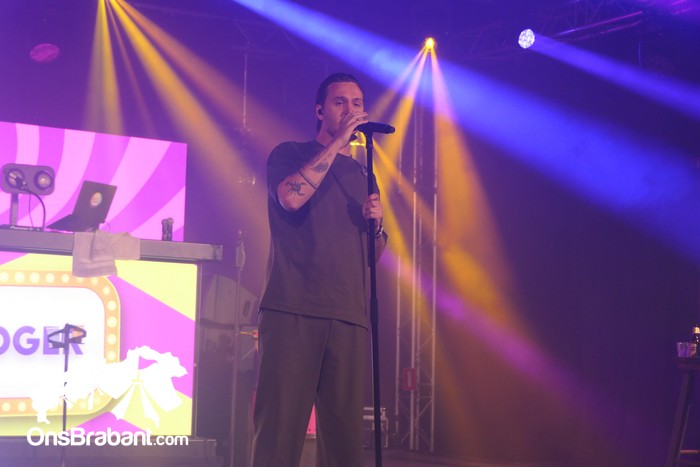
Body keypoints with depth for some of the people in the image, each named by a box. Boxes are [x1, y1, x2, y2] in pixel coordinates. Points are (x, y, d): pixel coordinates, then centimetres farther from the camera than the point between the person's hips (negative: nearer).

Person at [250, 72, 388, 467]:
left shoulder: (363, 175, 24)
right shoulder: (291, 154, 11)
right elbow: (292, 197, -13)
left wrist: (377, 223, 5)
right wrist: (337, 141, -9)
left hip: (349, 316, 5)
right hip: (293, 311, -4)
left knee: (345, 433, -1)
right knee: (280, 429, -10)